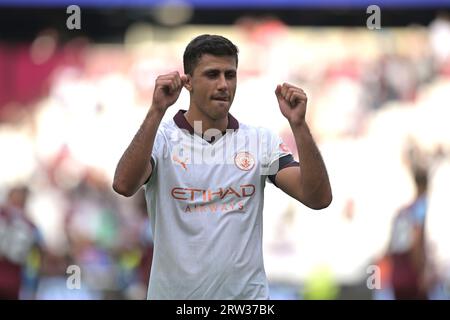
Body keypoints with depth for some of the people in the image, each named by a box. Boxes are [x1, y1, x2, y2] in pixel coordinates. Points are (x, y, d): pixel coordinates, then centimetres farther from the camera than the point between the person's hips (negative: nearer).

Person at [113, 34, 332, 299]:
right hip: (174, 293, -2)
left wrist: (298, 124, -19)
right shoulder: (161, 138, -5)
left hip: (246, 296, 2)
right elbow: (124, 185, -24)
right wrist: (157, 111, -30)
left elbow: (318, 197, -8)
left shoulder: (261, 140, 2)